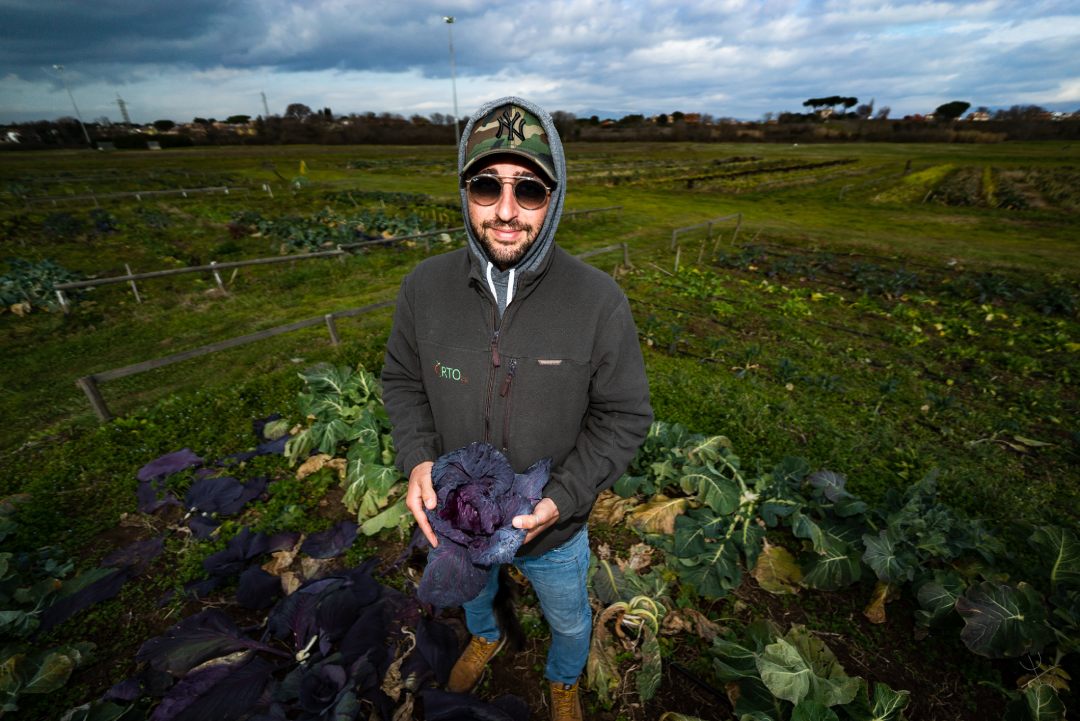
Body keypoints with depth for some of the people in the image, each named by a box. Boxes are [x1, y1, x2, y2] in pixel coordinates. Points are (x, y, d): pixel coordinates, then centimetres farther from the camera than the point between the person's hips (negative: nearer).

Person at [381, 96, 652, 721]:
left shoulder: (599, 301, -25)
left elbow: (624, 416, -16)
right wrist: (417, 458, -19)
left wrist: (562, 498, -26)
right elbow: (403, 379, -2)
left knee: (568, 619, 30)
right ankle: (486, 636, 75)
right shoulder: (425, 287, -17)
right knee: (473, 591, 37)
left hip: (554, 531, -2)